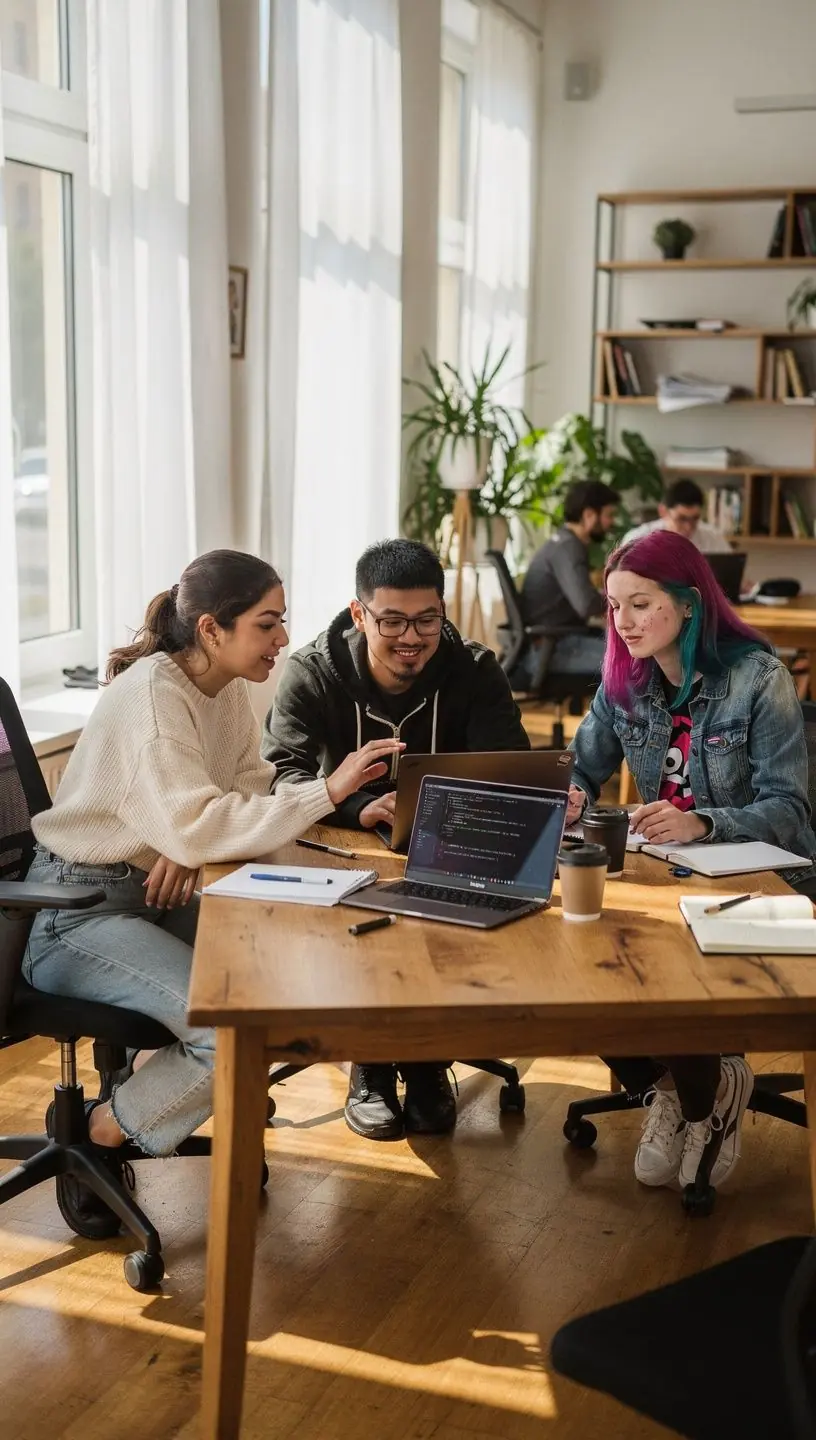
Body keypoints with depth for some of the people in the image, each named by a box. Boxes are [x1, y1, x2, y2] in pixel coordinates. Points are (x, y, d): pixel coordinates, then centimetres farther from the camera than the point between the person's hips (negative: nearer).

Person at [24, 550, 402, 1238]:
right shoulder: (152, 693, -22)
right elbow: (190, 826, -32)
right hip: (75, 914, -9)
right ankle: (99, 1130, -3)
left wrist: (190, 846, -18)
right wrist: (328, 791, -33)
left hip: (155, 892, 9)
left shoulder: (228, 689, 6)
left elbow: (253, 792, 4)